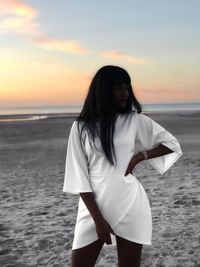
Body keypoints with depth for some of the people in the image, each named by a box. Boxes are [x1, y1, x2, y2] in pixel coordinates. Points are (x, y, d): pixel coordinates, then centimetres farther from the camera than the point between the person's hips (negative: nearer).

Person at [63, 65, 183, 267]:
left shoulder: (135, 120, 1)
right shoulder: (81, 127, -2)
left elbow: (172, 144, 8)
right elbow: (79, 176, -4)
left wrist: (140, 156, -6)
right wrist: (98, 218, -10)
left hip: (130, 205, 1)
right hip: (94, 207, 0)